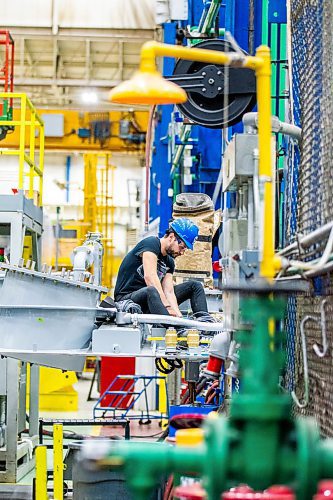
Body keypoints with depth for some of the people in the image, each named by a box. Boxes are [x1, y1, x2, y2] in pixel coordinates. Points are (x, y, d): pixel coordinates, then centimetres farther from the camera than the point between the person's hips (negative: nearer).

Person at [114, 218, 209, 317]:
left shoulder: (169, 262, 10)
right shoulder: (151, 243, -14)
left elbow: (169, 292, -1)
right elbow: (149, 277, -29)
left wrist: (178, 314, -20)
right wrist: (167, 306, -35)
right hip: (127, 297, -8)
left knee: (195, 286, 3)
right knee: (151, 291, -43)